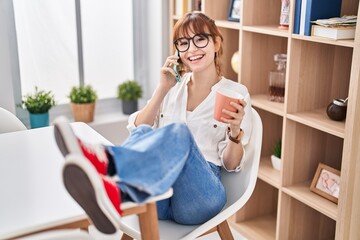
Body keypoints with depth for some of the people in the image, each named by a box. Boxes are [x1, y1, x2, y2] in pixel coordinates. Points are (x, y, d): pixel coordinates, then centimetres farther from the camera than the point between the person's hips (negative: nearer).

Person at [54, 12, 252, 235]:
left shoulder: (236, 93, 8)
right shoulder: (174, 86, 19)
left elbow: (231, 165, 6)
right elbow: (137, 130, 8)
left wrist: (235, 131, -14)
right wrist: (163, 89, 0)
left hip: (201, 193, -3)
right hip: (161, 197, 3)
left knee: (179, 132, -34)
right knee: (143, 135, -30)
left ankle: (105, 162, -64)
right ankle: (114, 192, -64)